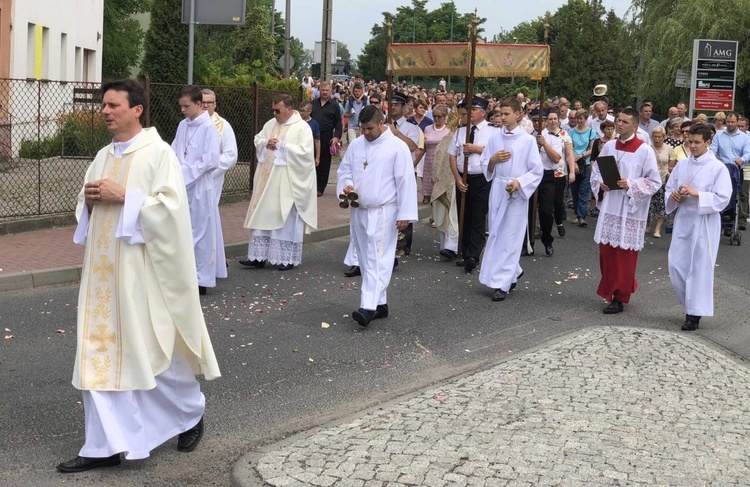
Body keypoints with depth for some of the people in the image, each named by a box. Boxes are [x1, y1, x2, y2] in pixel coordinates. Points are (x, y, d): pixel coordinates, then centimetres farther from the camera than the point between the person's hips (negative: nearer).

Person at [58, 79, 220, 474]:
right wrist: (89, 199, -2)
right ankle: (105, 446, 9)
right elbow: (86, 208, 20)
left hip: (143, 271, -7)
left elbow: (171, 206, -17)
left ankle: (192, 413, 31)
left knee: (154, 350, 4)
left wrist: (123, 197, -19)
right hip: (104, 270, 7)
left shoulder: (159, 153, -9)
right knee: (99, 354, 3)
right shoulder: (103, 157, 12)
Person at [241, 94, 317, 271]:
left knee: (287, 219, 0)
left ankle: (288, 258, 10)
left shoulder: (302, 127, -8)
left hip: (288, 183, -6)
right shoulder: (270, 124, 11)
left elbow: (305, 151, -17)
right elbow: (257, 140, 16)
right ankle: (259, 256, 9)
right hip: (267, 179, 6)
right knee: (263, 216, 5)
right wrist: (266, 143, -7)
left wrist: (281, 145, -16)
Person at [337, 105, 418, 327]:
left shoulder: (397, 147, -8)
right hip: (359, 211, 7)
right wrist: (346, 185, -5)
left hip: (383, 212, -7)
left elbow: (405, 181, -10)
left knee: (377, 259, -11)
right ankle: (379, 303, 20)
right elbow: (344, 170, 18)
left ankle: (369, 307, -19)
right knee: (366, 259, 11)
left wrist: (405, 214, -13)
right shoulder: (356, 145, 9)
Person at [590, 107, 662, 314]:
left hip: (630, 211, -5)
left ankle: (619, 298, 8)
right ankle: (611, 290, 27)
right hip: (609, 208, 5)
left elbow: (654, 182, -8)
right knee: (607, 252, 10)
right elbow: (595, 171, 15)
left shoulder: (644, 150, -8)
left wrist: (631, 185, -21)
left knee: (624, 256, 0)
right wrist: (600, 184, -6)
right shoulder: (609, 146, 7)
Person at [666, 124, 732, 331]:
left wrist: (696, 194, -22)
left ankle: (695, 313, 10)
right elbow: (669, 189, 15)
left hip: (705, 223, -5)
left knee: (700, 268, 1)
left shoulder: (718, 168, -7)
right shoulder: (682, 166, 8)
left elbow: (722, 199, -12)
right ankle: (690, 303, 26)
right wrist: (673, 196, -8)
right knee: (676, 265, 5)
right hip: (683, 220, 5)